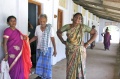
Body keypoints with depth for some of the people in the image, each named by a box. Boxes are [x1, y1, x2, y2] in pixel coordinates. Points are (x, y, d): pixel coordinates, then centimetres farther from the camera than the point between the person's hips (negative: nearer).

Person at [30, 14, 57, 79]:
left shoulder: (50, 28, -13)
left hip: (47, 48, -4)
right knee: (39, 63, 12)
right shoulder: (37, 28, -1)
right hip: (39, 48, 4)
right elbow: (35, 37, 10)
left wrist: (55, 50, -9)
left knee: (47, 63, -2)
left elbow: (52, 39, -9)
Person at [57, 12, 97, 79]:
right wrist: (63, 41, 4)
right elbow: (58, 32, 13)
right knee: (70, 67, 10)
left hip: (79, 50, -2)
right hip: (70, 50, 2)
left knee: (79, 67, 5)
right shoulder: (67, 26, -3)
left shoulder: (83, 27, -8)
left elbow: (95, 33, -2)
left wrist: (88, 43, -7)